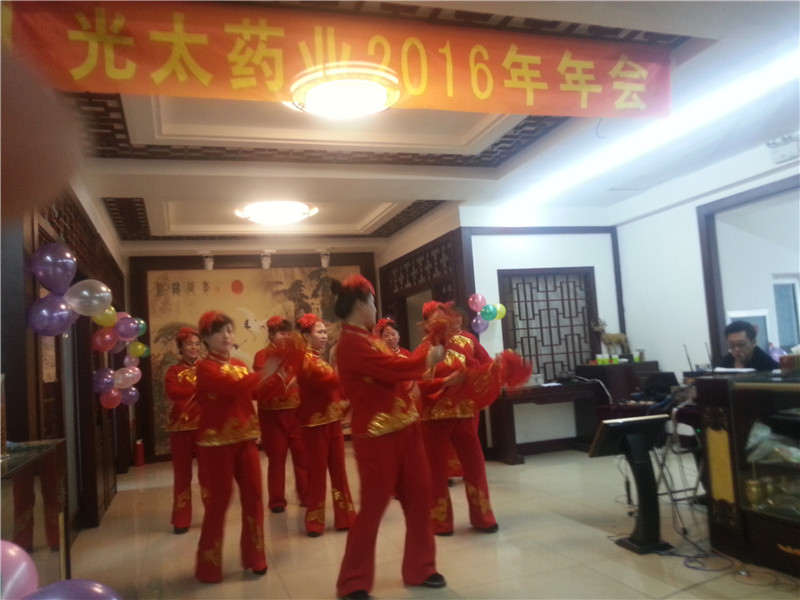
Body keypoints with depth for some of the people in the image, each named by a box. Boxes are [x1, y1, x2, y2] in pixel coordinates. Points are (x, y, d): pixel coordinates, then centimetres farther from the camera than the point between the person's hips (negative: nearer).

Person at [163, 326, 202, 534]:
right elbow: (172, 393, -14)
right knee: (182, 473, 7)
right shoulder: (173, 371, 5)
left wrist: (185, 392, -17)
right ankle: (181, 519, 17)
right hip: (181, 428, 0)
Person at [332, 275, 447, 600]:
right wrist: (428, 354, -6)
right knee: (373, 506, 2)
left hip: (403, 427, 9)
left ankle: (420, 568, 31)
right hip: (378, 436, -9)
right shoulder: (351, 343, -19)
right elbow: (398, 368, -22)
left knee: (419, 497, 14)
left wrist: (425, 351, 7)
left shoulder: (367, 338, 11)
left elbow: (395, 370, 12)